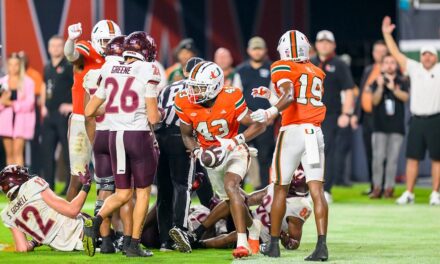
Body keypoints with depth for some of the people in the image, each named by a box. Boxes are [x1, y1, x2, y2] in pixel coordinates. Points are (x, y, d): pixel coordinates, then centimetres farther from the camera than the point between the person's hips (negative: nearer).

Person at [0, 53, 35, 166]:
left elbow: (29, 103, -5)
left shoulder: (28, 82, 0)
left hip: (22, 118, -3)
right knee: (9, 153, 3)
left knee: (17, 151, -15)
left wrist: (12, 104, -12)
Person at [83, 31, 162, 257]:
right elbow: (153, 117, -10)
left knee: (122, 194, 16)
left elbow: (89, 111, 13)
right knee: (142, 192, 11)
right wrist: (159, 114, 12)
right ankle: (134, 245, 9)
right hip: (140, 136, -5)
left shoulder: (109, 71, 8)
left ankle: (95, 222, -9)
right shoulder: (148, 72, -8)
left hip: (115, 137, 5)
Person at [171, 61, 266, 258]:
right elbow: (186, 135, 2)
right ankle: (253, 230, 44)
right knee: (230, 199, 14)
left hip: (235, 151, -5)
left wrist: (234, 142, -29)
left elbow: (258, 125, -18)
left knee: (230, 186, -28)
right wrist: (197, 152, -18)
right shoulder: (186, 104, -15)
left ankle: (242, 242, -30)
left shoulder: (230, 100, -26)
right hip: (212, 155, 5)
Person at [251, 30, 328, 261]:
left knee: (280, 189, 9)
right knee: (317, 190, -3)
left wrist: (271, 112, -34)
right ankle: (322, 245, -14)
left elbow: (289, 96, -18)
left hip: (292, 131, -4)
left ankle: (273, 244, 16)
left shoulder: (283, 68, 0)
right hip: (315, 132, 4)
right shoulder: (316, 73, 18)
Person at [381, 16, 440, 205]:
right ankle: (409, 193, 6)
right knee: (412, 157, 3)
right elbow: (396, 53, 8)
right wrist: (387, 34, 3)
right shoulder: (414, 69, 8)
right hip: (417, 119, 3)